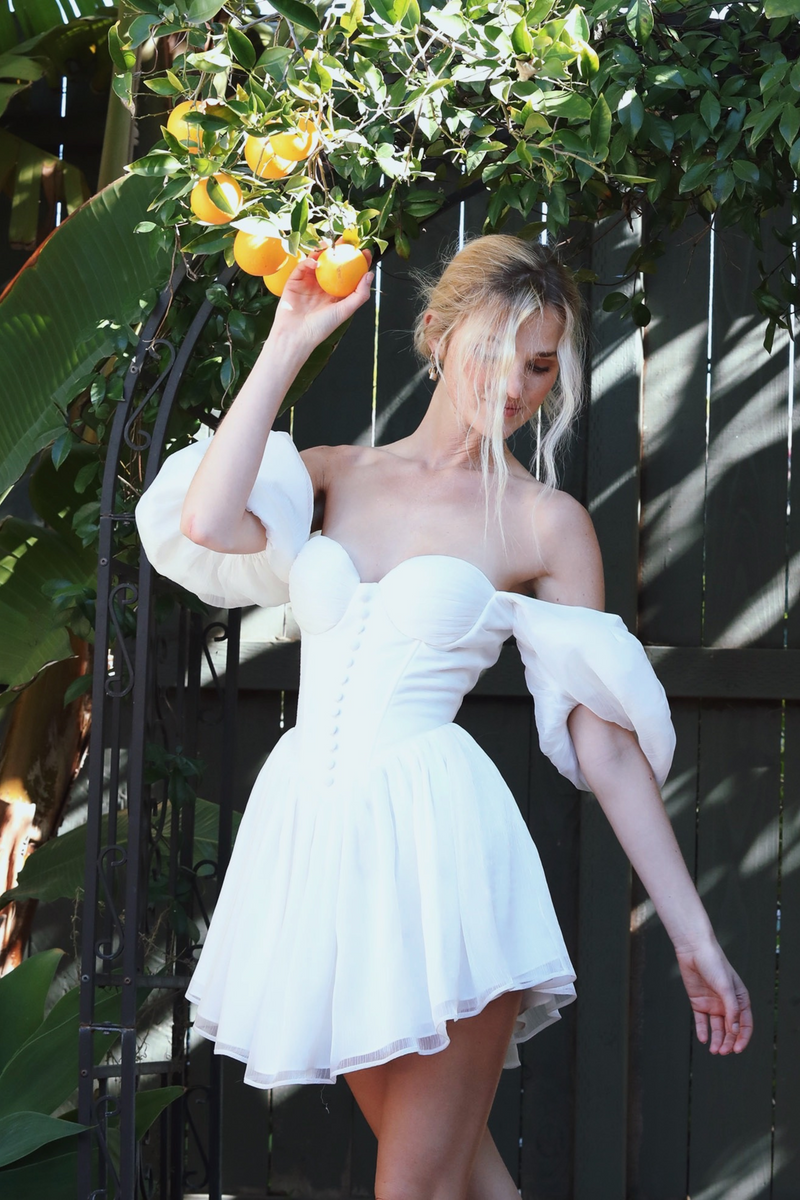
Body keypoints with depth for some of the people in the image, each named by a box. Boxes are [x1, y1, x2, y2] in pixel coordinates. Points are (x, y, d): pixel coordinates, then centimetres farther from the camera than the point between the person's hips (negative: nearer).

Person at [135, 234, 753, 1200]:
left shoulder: (545, 521, 1)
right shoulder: (332, 475, 10)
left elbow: (604, 739, 0)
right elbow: (207, 522, -12)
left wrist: (692, 936, -3)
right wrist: (287, 344, -5)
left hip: (435, 834, -4)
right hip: (314, 831, 4)